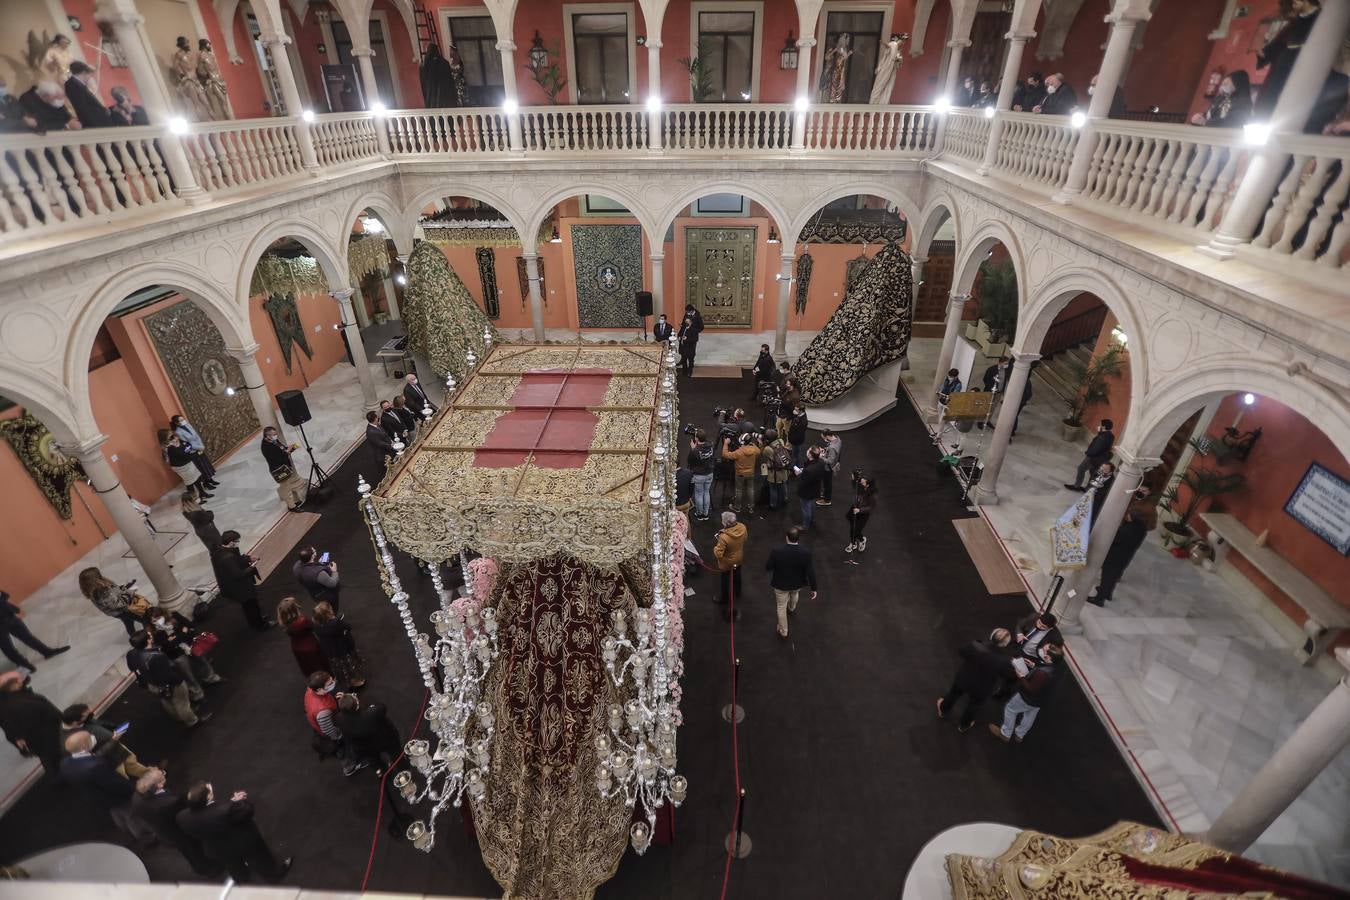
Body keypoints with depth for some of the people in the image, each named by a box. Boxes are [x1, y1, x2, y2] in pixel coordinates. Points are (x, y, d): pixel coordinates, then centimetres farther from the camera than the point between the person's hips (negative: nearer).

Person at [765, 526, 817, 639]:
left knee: (781, 607, 21)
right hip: (798, 583, 2)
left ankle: (783, 631, 37)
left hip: (781, 584, -2)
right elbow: (811, 572, -19)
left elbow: (767, 567, -18)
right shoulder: (806, 553, -28)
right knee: (794, 594, 37)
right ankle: (791, 609, 68)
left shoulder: (776, 551, -31)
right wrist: (813, 588, -4)